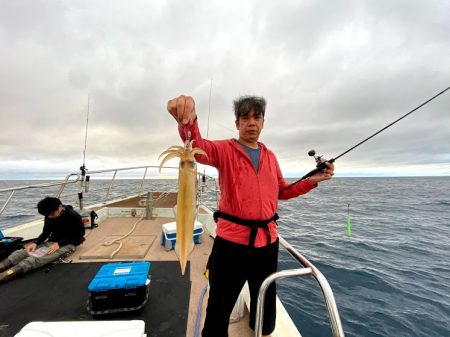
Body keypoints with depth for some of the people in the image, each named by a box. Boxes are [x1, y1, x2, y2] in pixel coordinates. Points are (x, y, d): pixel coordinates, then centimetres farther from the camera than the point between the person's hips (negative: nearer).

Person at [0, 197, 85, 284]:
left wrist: (59, 244, -21)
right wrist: (36, 243, -8)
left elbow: (78, 235, -13)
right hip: (51, 242, 7)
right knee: (24, 252, -17)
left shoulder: (73, 216, -16)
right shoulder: (49, 216, 3)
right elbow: (46, 232, 12)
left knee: (38, 258, -31)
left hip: (67, 244, -7)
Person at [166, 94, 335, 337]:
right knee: (220, 308, 13)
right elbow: (198, 148, -25)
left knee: (266, 305, 27)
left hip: (267, 240, 5)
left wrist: (312, 181, 7)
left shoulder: (270, 156, 10)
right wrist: (187, 121, -46)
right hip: (231, 240, -4)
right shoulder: (225, 150, -5)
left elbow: (281, 191, 18)